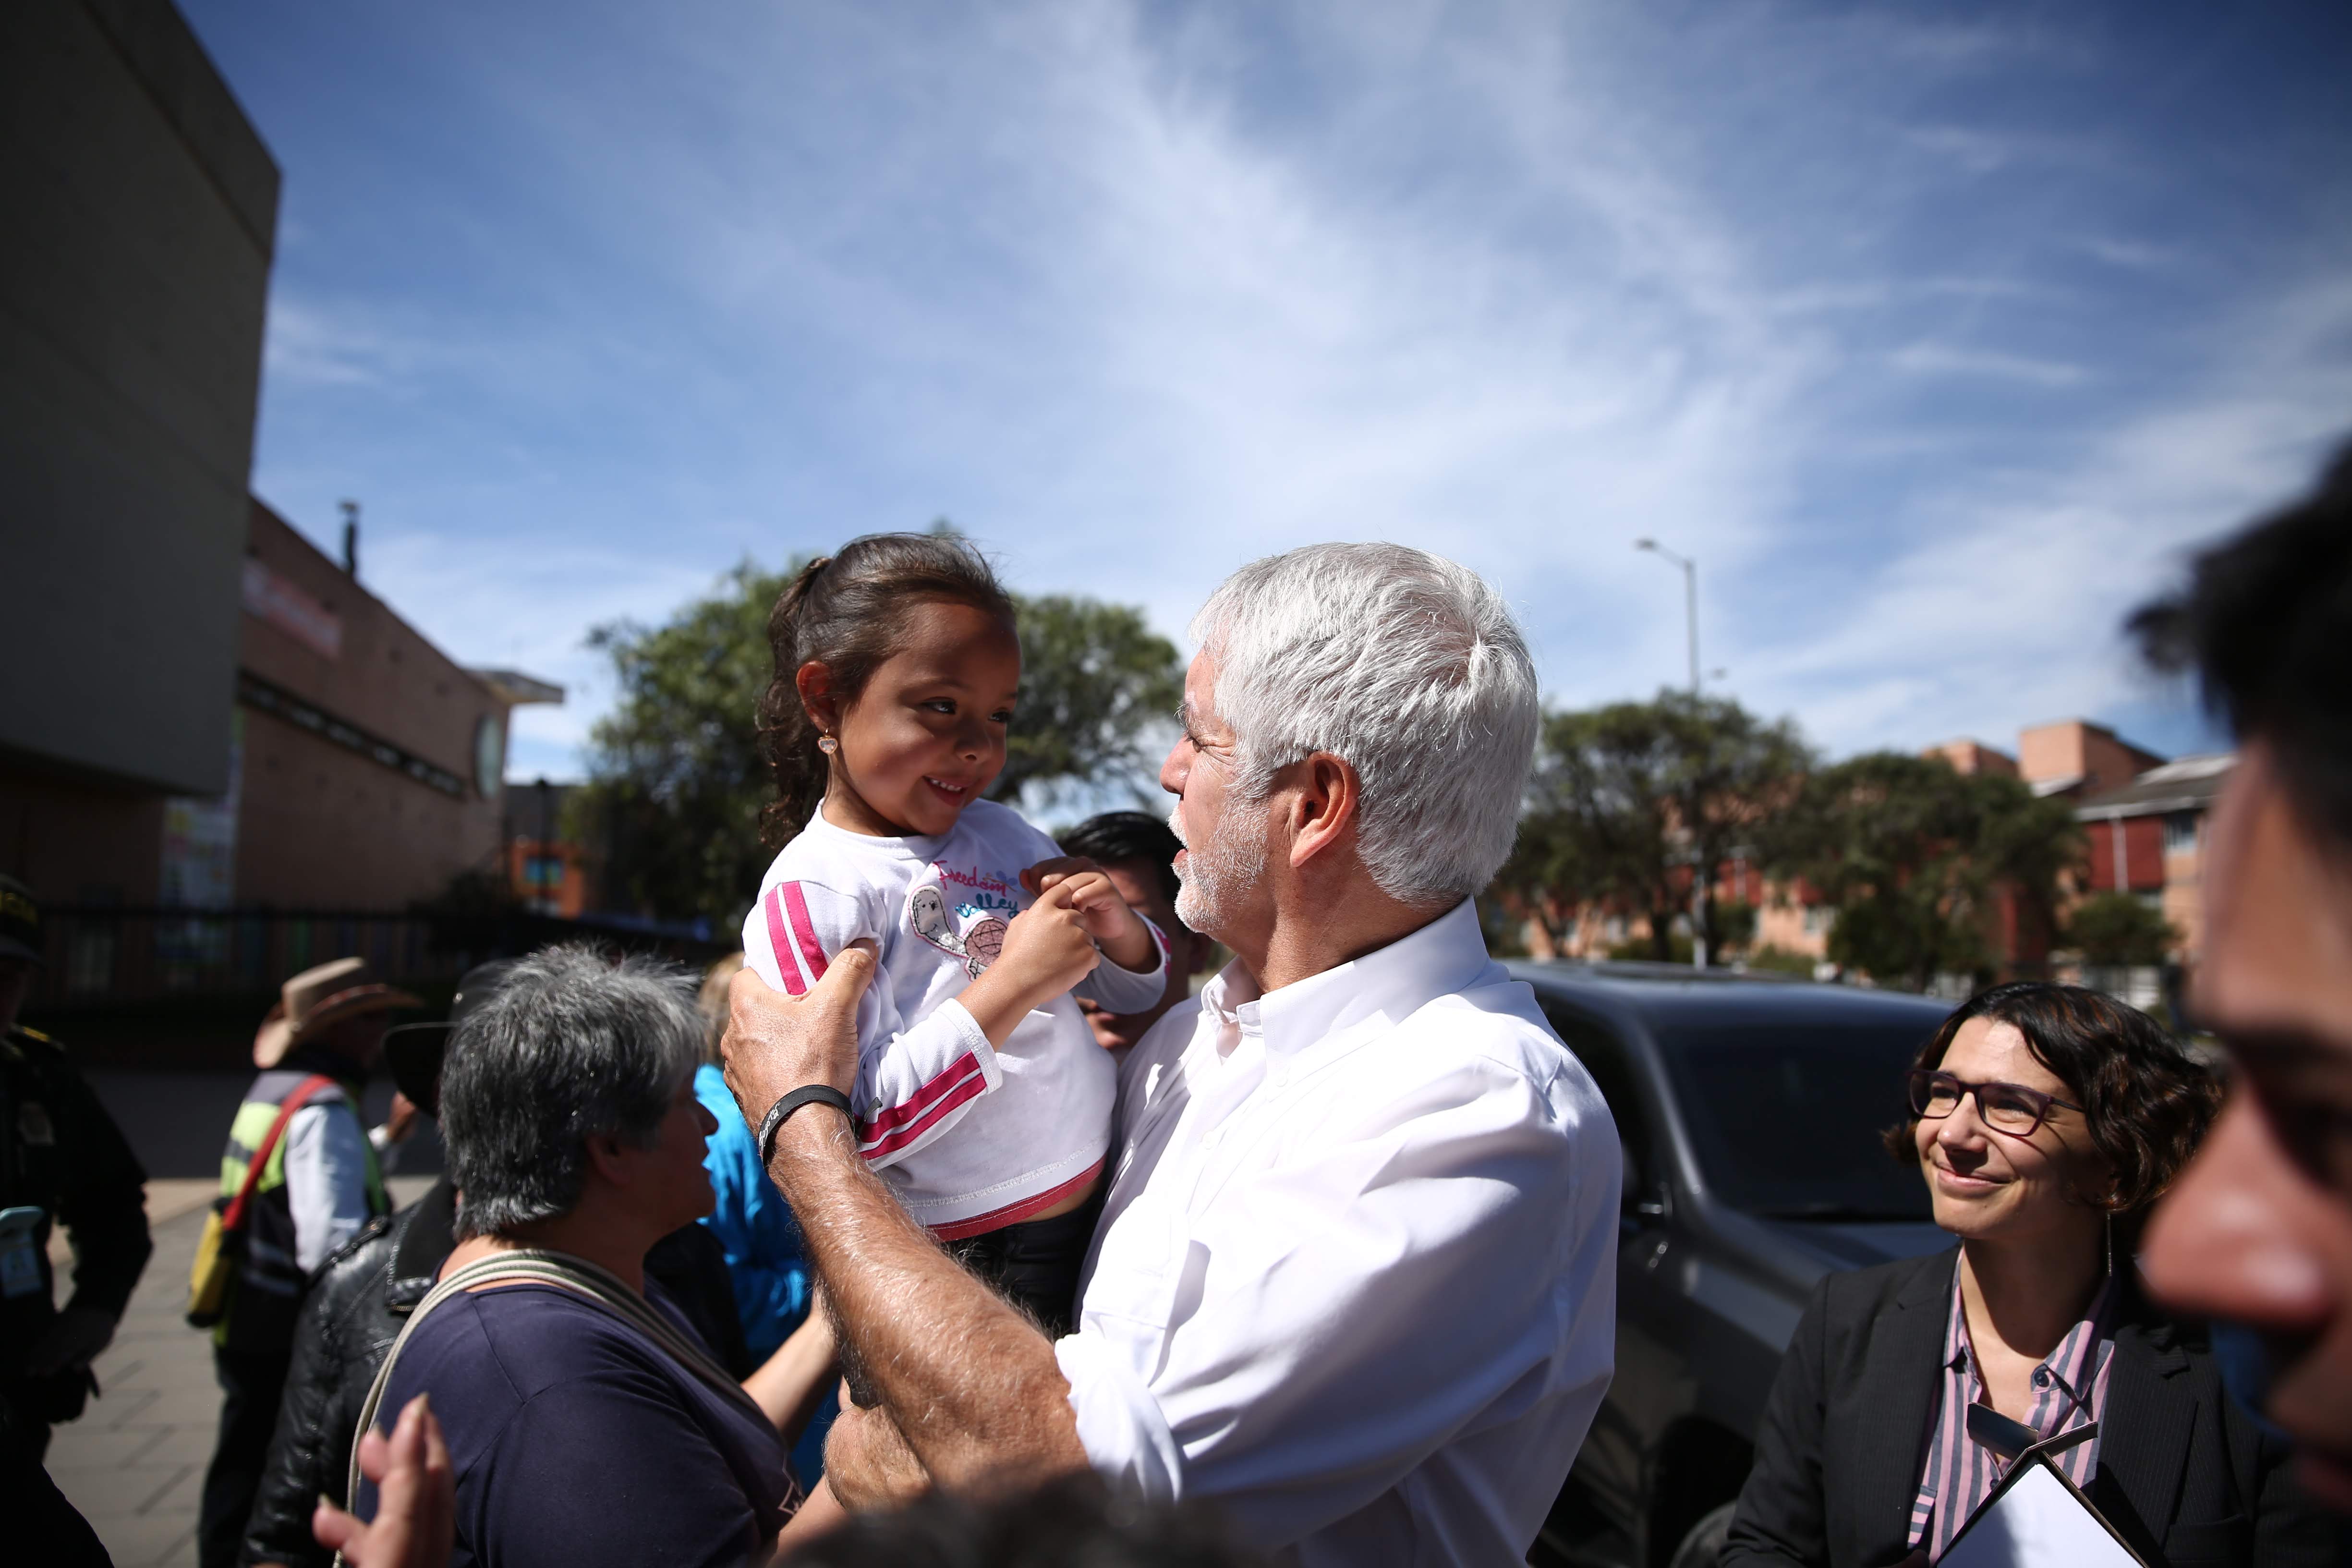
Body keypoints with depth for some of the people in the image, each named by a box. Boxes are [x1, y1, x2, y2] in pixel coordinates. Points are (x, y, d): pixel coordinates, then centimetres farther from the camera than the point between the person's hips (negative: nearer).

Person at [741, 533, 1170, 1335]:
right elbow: (846, 1131, -24)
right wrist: (1010, 986, -28)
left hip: (1104, 1208, 6)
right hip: (965, 1269, -6)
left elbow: (1139, 996, 12)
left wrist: (1119, 930, -12)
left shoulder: (1000, 832, 4)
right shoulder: (808, 893, -17)